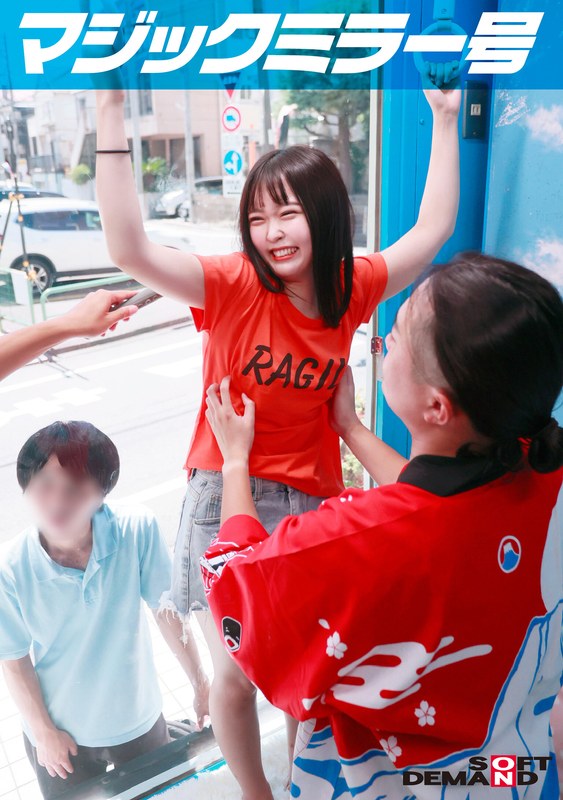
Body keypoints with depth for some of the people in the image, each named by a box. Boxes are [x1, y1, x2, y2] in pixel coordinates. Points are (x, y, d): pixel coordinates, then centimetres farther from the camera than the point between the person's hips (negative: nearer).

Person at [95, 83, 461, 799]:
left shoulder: (351, 289, 0)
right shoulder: (233, 285, -12)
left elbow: (431, 230, 11)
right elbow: (130, 250, -26)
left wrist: (445, 120, 12)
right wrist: (110, 111, -29)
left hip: (311, 498, 3)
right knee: (236, 679, 3)